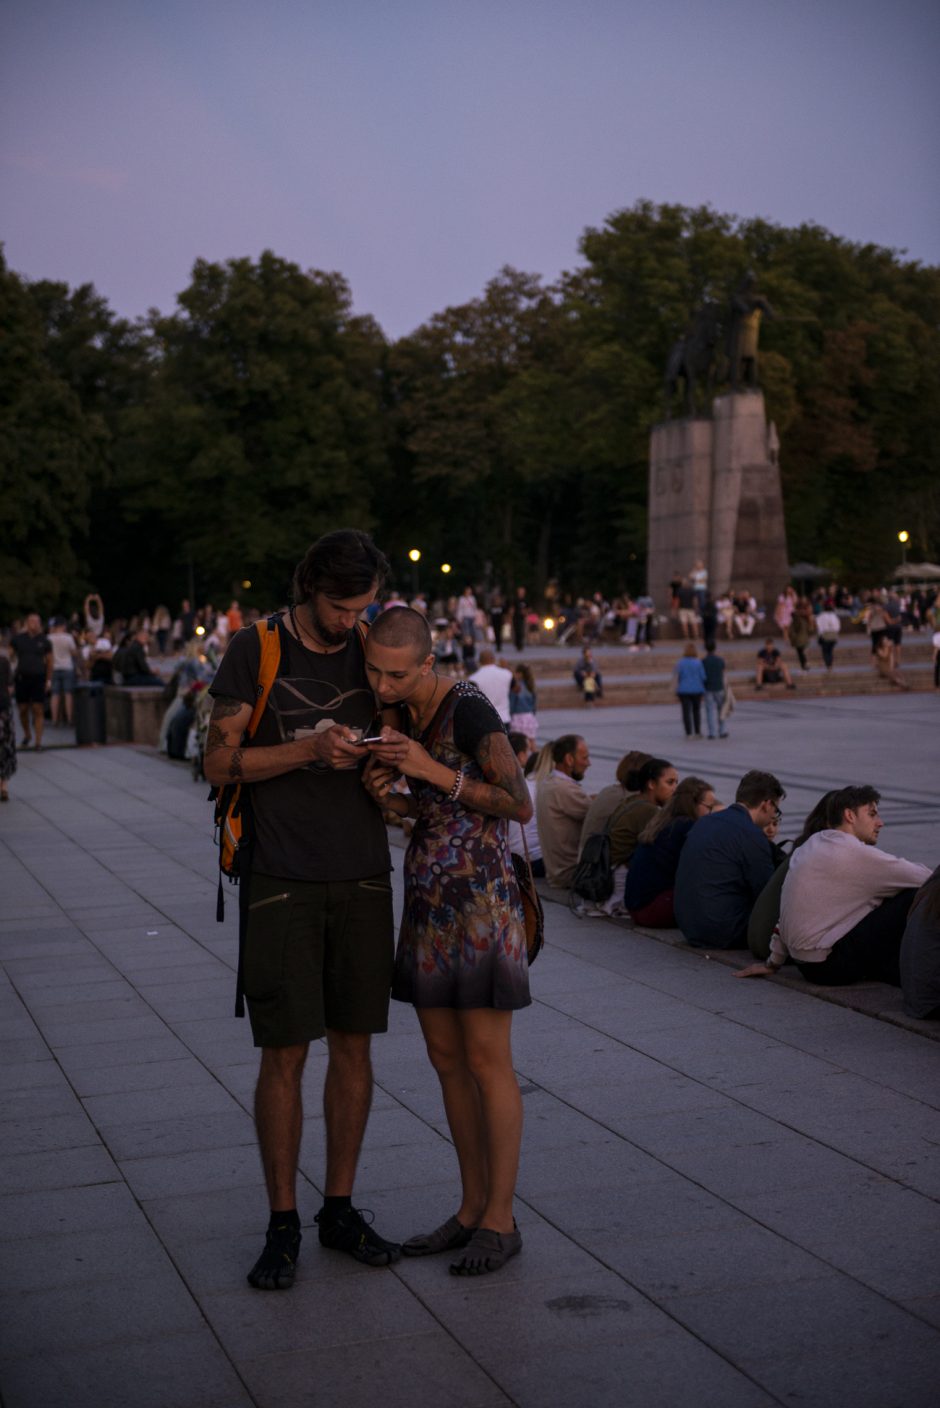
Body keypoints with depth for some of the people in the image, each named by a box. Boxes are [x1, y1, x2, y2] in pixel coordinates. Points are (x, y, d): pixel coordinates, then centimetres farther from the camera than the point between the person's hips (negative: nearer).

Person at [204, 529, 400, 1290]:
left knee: (354, 1046, 9)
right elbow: (221, 761, -6)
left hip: (364, 879, 3)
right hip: (283, 883, -3)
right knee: (285, 1052, -1)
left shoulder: (375, 648, 5)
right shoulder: (256, 650, -4)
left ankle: (340, 1209, 22)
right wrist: (311, 749, -19)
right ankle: (283, 1223, 12)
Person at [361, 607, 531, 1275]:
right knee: (446, 1058, 11)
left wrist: (432, 770, -20)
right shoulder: (401, 712, 8)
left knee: (486, 1061, -2)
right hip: (428, 896, 8)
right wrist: (388, 793, -5)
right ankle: (473, 1206, 23)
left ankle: (501, 1218, 10)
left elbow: (520, 805, -15)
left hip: (480, 897, -8)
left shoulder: (469, 708, -15)